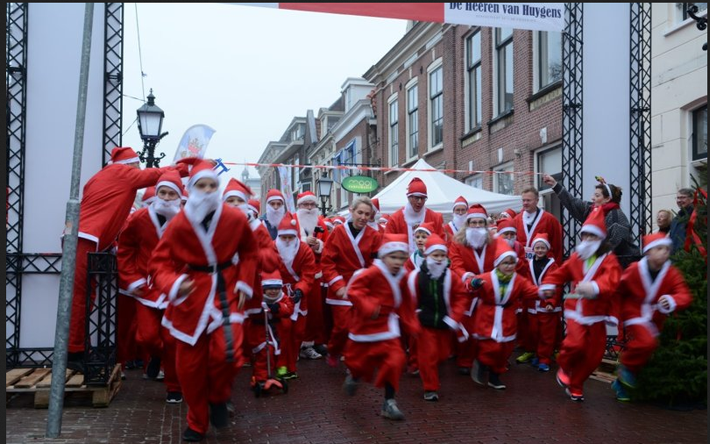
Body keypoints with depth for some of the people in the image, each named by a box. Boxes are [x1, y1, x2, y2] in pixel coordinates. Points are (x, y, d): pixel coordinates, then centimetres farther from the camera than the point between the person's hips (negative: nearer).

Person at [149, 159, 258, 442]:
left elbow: (249, 251, 11)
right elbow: (159, 263, -9)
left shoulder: (235, 218, -7)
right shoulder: (178, 223, -10)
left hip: (225, 291, 0)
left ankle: (218, 399, 14)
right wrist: (173, 285, -29)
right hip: (192, 295, 1)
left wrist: (244, 283, 1)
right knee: (189, 365, 5)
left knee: (227, 352, -20)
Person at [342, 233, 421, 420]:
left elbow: (405, 304, 11)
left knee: (394, 360, -10)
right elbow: (354, 289, -24)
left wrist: (411, 324, 10)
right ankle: (354, 376, 52)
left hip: (386, 326, 4)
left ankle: (389, 403, 1)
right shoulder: (374, 272, -19)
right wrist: (368, 307, -33)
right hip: (365, 325, -4)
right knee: (358, 359, 13)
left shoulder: (402, 276, 0)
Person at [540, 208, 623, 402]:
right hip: (576, 310, 1)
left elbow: (611, 280, -24)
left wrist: (594, 287, -41)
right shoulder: (576, 257, 8)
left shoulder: (609, 259, -5)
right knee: (576, 343, -21)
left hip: (597, 314, -1)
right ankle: (565, 367, 10)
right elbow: (560, 273, 20)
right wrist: (548, 286, 6)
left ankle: (575, 384, 23)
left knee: (594, 354, 3)